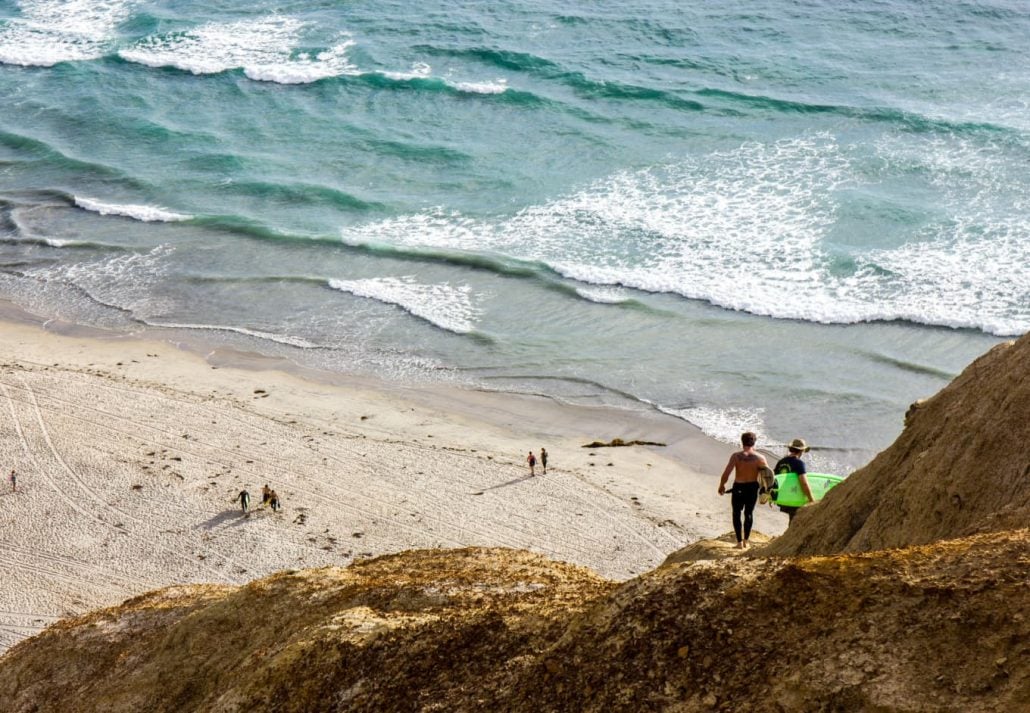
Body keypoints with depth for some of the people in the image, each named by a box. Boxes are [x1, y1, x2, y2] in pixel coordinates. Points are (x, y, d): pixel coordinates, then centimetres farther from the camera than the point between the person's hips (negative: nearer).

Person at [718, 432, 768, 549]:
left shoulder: (736, 456, -15)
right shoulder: (759, 458, -10)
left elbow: (726, 473, -18)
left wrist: (721, 486, -2)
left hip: (738, 488, -2)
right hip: (752, 488, 2)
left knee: (737, 514, 15)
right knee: (749, 513, 21)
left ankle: (739, 542, 11)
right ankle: (746, 541, 23)